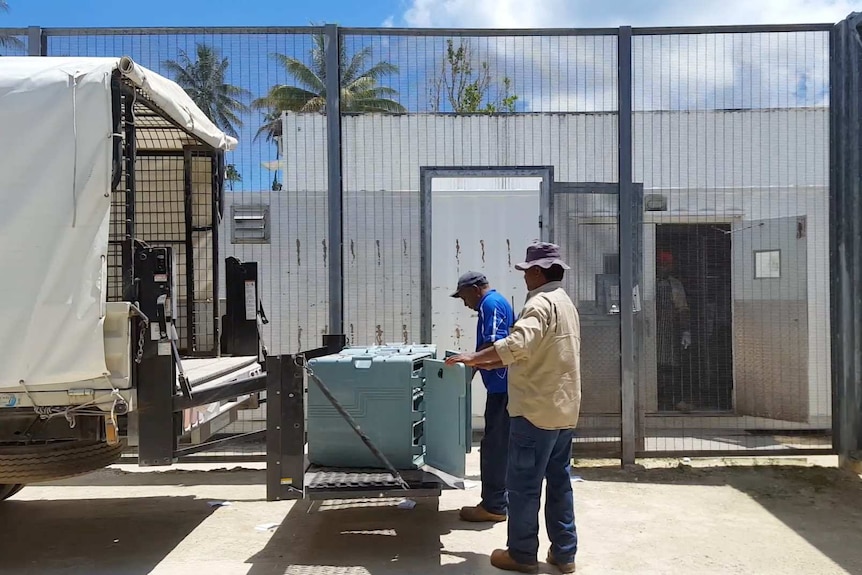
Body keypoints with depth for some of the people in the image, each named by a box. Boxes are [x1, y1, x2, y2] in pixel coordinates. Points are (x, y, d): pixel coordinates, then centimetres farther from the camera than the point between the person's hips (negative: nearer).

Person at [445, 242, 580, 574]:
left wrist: (475, 357, -24)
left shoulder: (541, 302, -16)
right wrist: (490, 363, 17)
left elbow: (518, 344, -33)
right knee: (559, 481, 14)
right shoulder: (565, 302, 16)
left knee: (523, 484, 2)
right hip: (564, 408, 10)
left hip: (537, 410, -9)